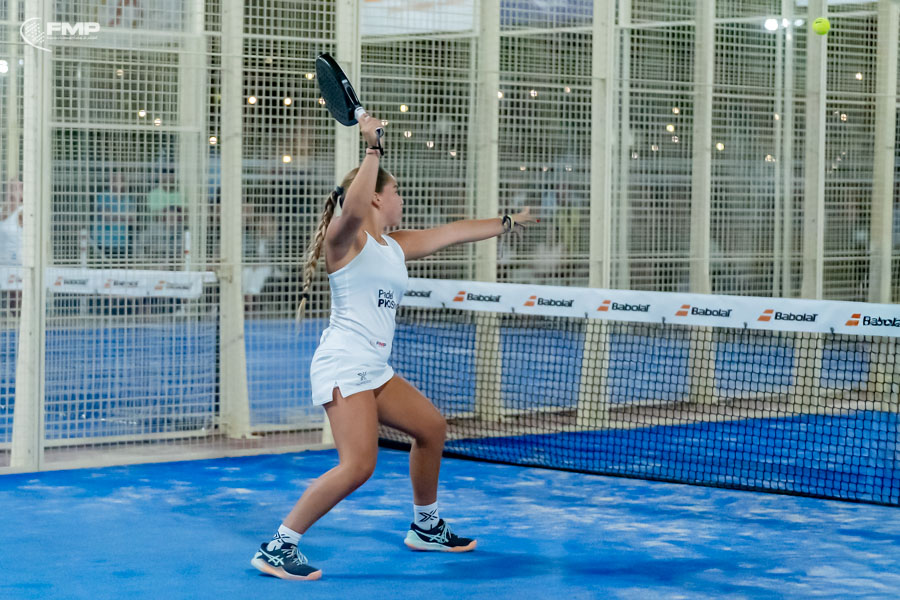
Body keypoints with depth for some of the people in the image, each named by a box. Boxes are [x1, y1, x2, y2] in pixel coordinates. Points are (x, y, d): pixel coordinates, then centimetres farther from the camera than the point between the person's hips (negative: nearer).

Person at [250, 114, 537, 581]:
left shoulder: (396, 247, 17)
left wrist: (506, 223, 36)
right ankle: (276, 548, -17)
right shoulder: (347, 237, -8)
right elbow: (354, 207, -33)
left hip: (374, 371, 10)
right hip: (343, 366, -10)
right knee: (358, 465, -22)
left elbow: (452, 232, 28)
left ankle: (425, 527, 40)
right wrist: (373, 148, -30)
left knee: (430, 427, 23)